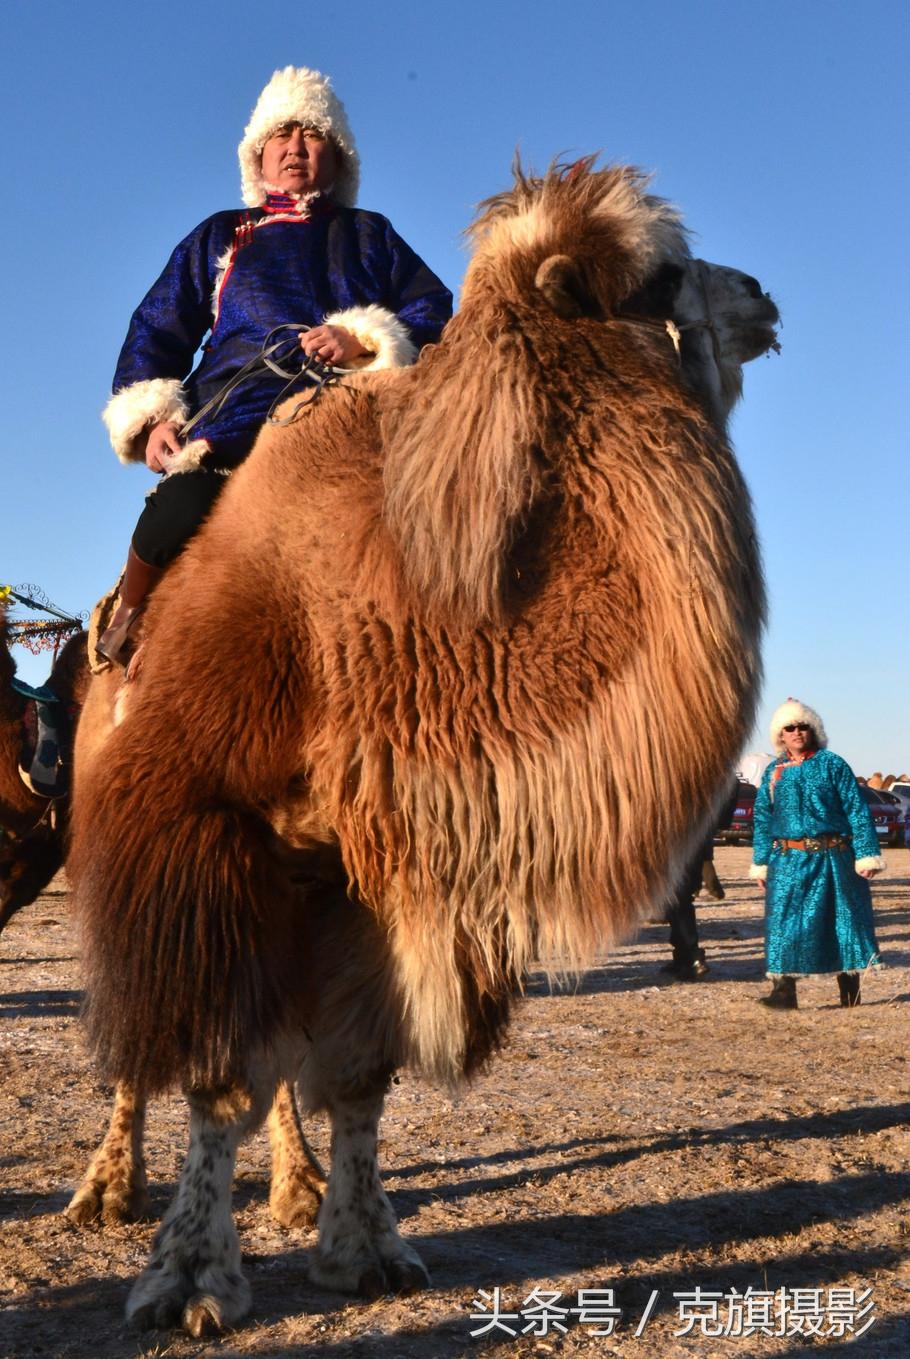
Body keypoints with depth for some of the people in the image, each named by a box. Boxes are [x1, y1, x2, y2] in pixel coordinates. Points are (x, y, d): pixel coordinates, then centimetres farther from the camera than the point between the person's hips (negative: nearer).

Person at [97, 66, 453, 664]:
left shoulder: (369, 234, 30)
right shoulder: (219, 236, 31)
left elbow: (435, 310, 15)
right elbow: (156, 329, 23)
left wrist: (364, 340, -6)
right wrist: (149, 416, 4)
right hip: (232, 425, 0)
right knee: (175, 516, -31)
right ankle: (126, 629, -6)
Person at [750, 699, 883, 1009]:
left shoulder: (832, 764, 1)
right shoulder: (774, 772, 10)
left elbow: (856, 810, -1)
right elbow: (762, 819, 13)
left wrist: (866, 854, -8)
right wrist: (761, 863, 8)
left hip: (831, 858, -2)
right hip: (788, 861, 2)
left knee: (841, 920, 5)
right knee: (784, 921, -5)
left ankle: (849, 990, 18)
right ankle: (784, 989, -3)